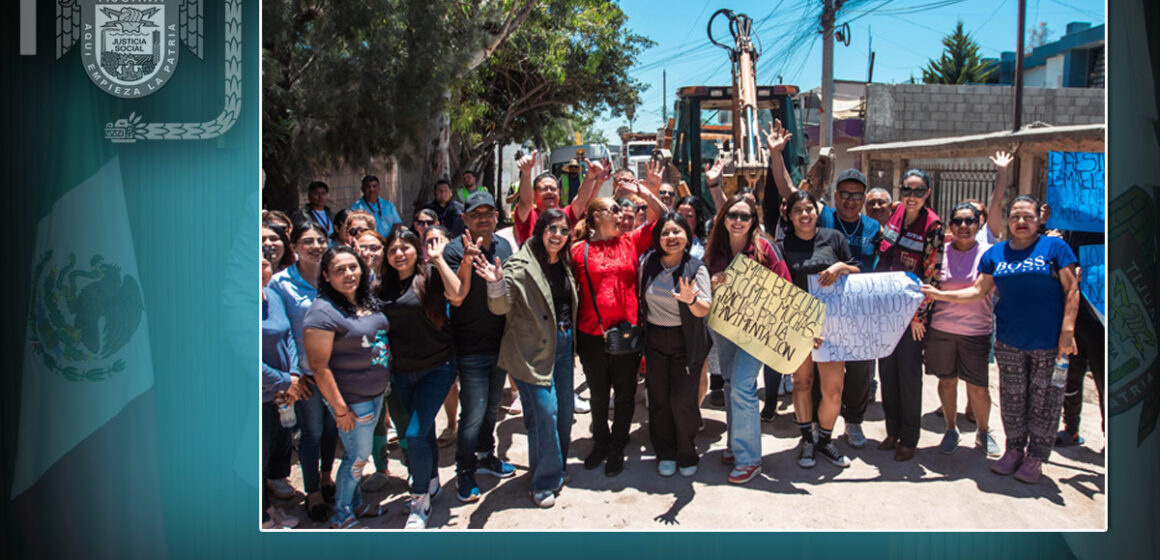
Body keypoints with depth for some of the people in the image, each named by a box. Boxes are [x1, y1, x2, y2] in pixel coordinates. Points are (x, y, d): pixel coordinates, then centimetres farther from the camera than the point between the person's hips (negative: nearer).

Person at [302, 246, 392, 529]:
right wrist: (340, 409, -19)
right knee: (358, 456, 5)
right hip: (351, 399, -7)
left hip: (376, 393, 8)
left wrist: (384, 386, 16)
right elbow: (319, 368, -21)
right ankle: (341, 517, 23)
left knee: (360, 452, 21)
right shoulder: (323, 312, -22)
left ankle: (356, 503, 39)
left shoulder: (367, 301, 4)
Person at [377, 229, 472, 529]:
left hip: (436, 368, -5)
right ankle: (432, 482, 39)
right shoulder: (385, 286, 5)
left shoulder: (430, 275, -10)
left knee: (415, 434, -10)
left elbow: (457, 294, -28)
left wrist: (438, 259, -22)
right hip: (402, 371, 5)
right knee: (424, 431, 19)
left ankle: (421, 501, 7)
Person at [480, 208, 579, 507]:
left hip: (562, 345, 7)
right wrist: (496, 283, -37)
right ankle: (544, 483, 6)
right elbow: (501, 306, -19)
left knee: (565, 410, 12)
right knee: (545, 412, -8)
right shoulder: (521, 264, -12)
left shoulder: (564, 263, 9)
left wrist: (570, 342, 15)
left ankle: (556, 469, 31)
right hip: (534, 349, -7)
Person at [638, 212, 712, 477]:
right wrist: (641, 327, 7)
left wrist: (691, 300, -36)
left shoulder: (696, 268, -10)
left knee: (683, 401, -2)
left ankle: (686, 455, 19)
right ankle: (665, 454, 24)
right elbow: (640, 297, 14)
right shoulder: (647, 263, -2)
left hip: (686, 341, -3)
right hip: (655, 339, 3)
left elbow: (704, 310, -16)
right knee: (659, 400, 6)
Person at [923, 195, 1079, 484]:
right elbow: (978, 290, 7)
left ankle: (1035, 455, 16)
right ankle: (1014, 449, 24)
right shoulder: (995, 254, 10)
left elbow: (1071, 290, -3)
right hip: (1009, 342, 3)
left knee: (1043, 400, 4)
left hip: (1049, 342, -3)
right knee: (1012, 397, 9)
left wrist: (1067, 330, -10)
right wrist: (941, 295, -4)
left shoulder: (1054, 247, 0)